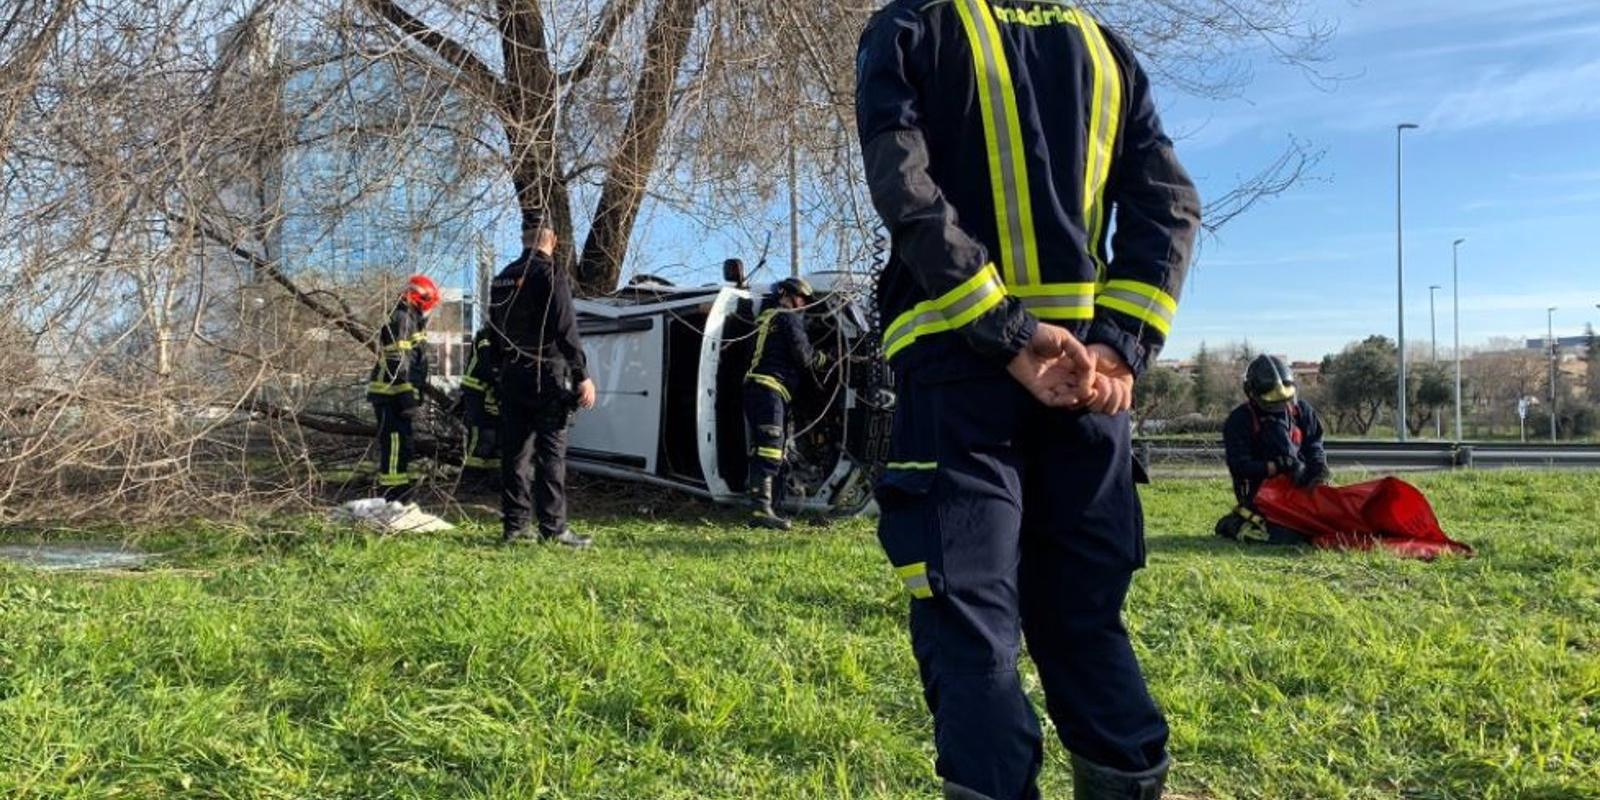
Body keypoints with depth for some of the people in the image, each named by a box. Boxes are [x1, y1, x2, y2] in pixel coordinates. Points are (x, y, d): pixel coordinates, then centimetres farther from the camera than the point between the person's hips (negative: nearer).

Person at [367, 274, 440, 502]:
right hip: (391, 395, -11)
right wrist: (407, 397, -25)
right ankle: (392, 497, -11)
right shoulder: (400, 319, -13)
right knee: (394, 443, -11)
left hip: (400, 396, 11)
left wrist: (414, 396, 27)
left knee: (402, 444, 16)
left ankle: (400, 495, 26)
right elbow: (396, 363, -21)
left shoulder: (412, 321, 21)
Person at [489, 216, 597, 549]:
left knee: (515, 451, 9)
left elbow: (497, 331, 18)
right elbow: (565, 330, -16)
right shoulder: (550, 273, -9)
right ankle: (553, 528, -5)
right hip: (547, 374, -7)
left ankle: (514, 525, 12)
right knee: (551, 452, -5)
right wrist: (583, 376, -15)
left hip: (513, 375, 7)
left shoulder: (503, 278, 15)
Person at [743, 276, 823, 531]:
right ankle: (762, 508, -27)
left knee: (760, 450, 11)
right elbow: (802, 355, -9)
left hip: (755, 386, 10)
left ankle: (759, 509, 12)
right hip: (771, 388, -10)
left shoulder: (766, 317, 26)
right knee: (771, 449, -18)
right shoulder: (790, 318, -2)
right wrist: (819, 357, 12)